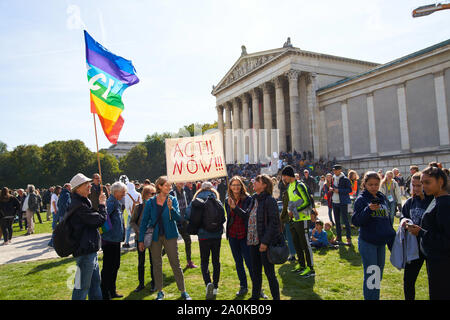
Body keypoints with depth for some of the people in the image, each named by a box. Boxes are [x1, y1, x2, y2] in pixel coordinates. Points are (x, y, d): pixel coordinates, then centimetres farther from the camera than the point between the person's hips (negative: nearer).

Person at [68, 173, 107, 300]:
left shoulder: (84, 202, 12)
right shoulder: (78, 205, -21)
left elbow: (92, 218, 17)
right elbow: (100, 219, -22)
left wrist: (99, 203, 7)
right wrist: (102, 204, -7)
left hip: (90, 251, 10)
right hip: (85, 252, -10)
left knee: (95, 282, 20)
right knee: (82, 287, 2)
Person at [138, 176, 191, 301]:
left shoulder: (173, 200, -2)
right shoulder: (151, 202, -2)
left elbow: (178, 218, -10)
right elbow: (144, 221, 2)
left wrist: (171, 208, -28)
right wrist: (141, 240, 1)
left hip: (170, 235, -1)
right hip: (155, 236, 1)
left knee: (175, 264, 1)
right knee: (157, 264, 11)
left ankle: (183, 291, 12)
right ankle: (160, 291, 25)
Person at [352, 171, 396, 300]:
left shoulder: (383, 198, 8)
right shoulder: (361, 199, -9)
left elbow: (388, 220, 17)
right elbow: (356, 221, -16)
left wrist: (392, 238, 16)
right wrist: (368, 209, -30)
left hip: (381, 243, 6)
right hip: (367, 243, -6)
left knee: (379, 275, 16)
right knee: (371, 275, -3)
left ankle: (376, 297, 30)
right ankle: (370, 297, 10)